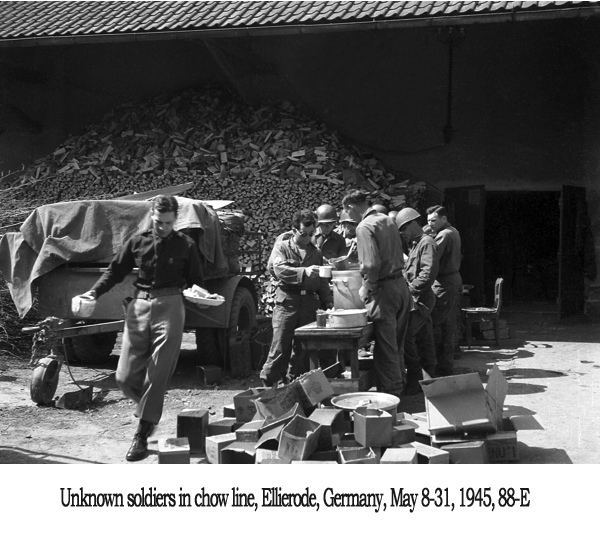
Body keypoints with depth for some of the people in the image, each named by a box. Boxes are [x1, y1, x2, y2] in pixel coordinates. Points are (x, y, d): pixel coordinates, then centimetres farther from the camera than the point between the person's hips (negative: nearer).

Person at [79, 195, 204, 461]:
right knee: (125, 377, 0)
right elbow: (115, 271, 13)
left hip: (170, 307, -3)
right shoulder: (138, 242, 8)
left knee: (157, 376, -5)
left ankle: (142, 435, 4)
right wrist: (94, 292, 0)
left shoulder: (185, 245, 4)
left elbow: (196, 280, 8)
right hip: (139, 306, 3)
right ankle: (149, 411, 29)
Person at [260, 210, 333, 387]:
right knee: (281, 347, -7)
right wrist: (304, 272, -24)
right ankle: (268, 384, 2)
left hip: (309, 302, 4)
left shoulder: (316, 252, 18)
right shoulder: (282, 246, 5)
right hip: (287, 301, -4)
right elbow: (278, 268, -14)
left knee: (303, 348, 6)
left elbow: (322, 283, 20)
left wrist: (329, 304, 9)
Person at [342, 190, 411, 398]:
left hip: (384, 289, -9)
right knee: (397, 345, 18)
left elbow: (372, 265, -23)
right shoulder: (387, 220, 12)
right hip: (401, 285, 9)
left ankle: (390, 393, 5)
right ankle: (398, 387, 28)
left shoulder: (364, 227, -14)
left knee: (385, 348, -1)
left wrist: (367, 289, -9)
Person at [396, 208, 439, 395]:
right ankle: (428, 379, 16)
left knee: (406, 336, -14)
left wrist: (410, 289, -18)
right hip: (418, 299, 10)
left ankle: (415, 380, -11)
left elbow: (428, 274, -19)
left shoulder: (427, 243, -10)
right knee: (424, 340, 11)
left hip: (420, 298, -10)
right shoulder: (415, 244, 20)